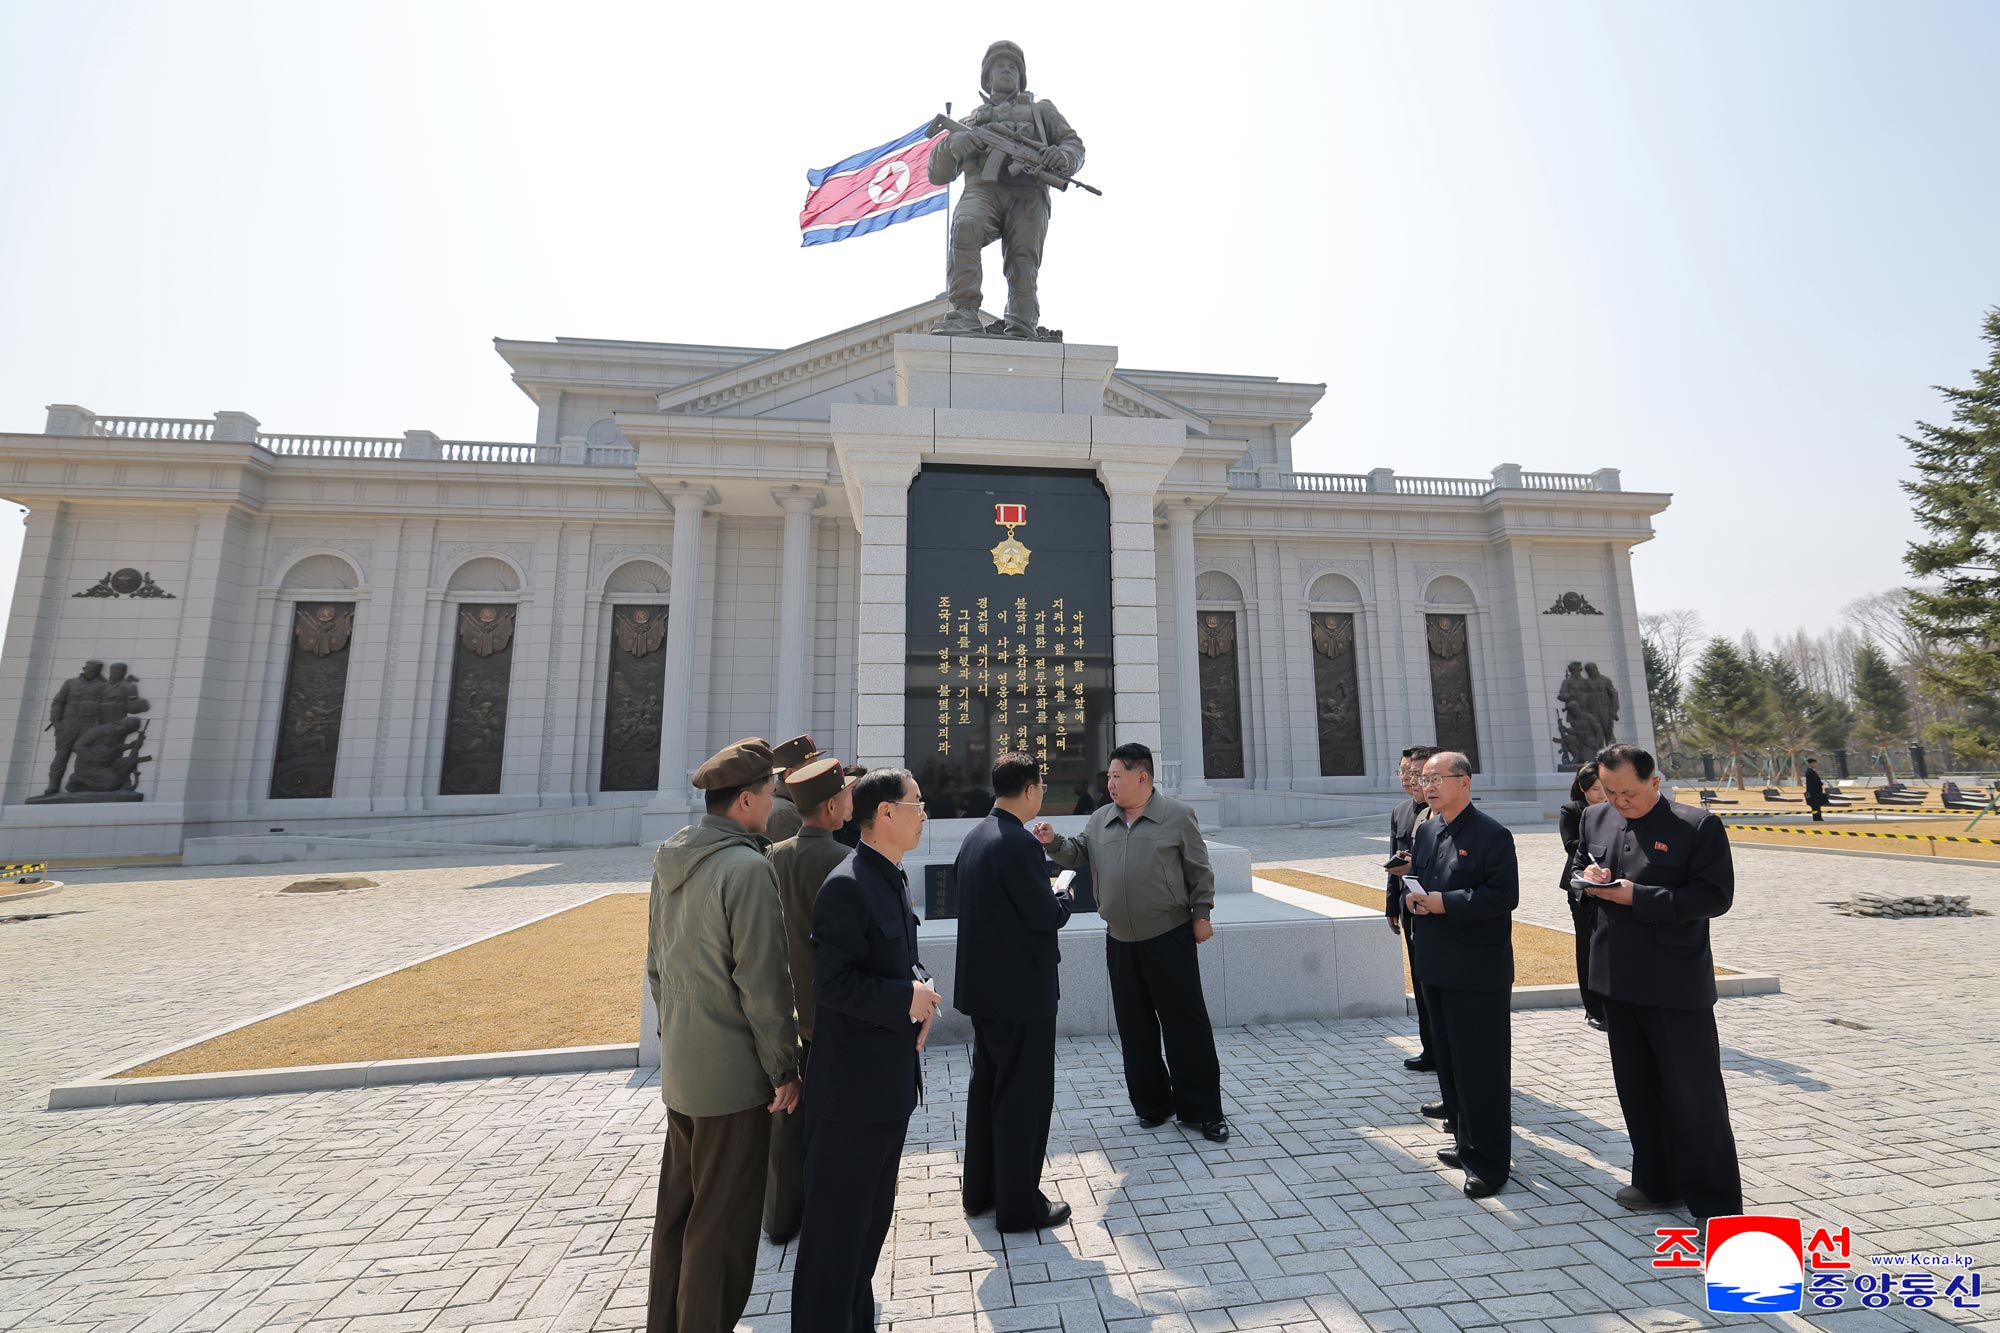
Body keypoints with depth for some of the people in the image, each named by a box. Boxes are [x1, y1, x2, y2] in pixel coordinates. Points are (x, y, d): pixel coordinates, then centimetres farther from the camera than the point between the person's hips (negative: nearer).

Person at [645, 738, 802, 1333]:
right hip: (734, 1075, -8)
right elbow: (763, 982, -23)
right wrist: (785, 1068, -11)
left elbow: (656, 964, 11)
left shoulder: (671, 861, 2)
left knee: (678, 1205, 24)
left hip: (678, 1069, 9)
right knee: (722, 1222, 9)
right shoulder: (748, 868, -24)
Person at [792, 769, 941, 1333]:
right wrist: (907, 999, -19)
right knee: (838, 1223, 9)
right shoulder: (847, 885, -23)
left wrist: (920, 991, -2)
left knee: (874, 1217, 24)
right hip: (852, 1085, -9)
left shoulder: (894, 878, 7)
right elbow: (832, 984, -24)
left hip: (891, 1079, 9)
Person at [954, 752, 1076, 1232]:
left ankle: (979, 1190, 37)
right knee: (1025, 1097, 8)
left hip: (982, 985, 9)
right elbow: (1047, 916, -20)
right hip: (1022, 989, -9)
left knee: (987, 1086, 21)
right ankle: (1020, 1206, 23)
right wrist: (1066, 899, 0)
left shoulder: (974, 837, 4)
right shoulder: (1019, 844, -23)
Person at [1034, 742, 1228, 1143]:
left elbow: (1198, 870, -3)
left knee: (1185, 1022, 3)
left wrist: (1201, 914, -4)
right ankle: (1151, 1103, 30)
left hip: (1170, 935, -4)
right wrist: (1054, 842, -11)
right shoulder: (1100, 820, 5)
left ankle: (1202, 1110, 19)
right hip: (1120, 940, 5)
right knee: (1134, 1024, 13)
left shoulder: (1176, 816, -7)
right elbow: (1078, 854, 7)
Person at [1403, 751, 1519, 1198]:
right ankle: (1467, 1141, 35)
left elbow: (1505, 896, -17)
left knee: (1482, 1065, 2)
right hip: (1436, 964, 7)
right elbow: (1413, 877, 18)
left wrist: (1446, 903, -22)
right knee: (1450, 1058, 18)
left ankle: (1489, 1160, 16)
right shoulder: (1425, 830, 9)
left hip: (1479, 971, -7)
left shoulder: (1492, 834, -13)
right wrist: (1412, 896, -4)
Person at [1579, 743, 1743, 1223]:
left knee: (1695, 1094, 6)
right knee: (1636, 1088, 17)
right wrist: (1590, 877, -7)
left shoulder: (1698, 825, -11)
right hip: (1618, 979, 5)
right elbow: (1584, 866, 16)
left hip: (1678, 984, -5)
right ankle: (1657, 1183, 33)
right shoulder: (1595, 819, 4)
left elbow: (1716, 895, -14)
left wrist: (1637, 896, -22)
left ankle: (1716, 1201, 23)